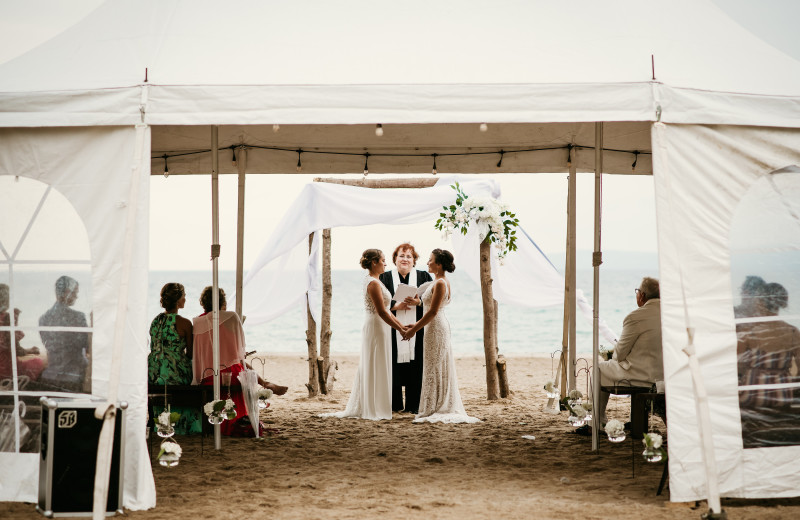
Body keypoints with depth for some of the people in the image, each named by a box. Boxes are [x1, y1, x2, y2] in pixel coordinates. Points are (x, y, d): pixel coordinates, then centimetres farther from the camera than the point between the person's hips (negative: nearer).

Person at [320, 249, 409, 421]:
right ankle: (372, 409, 3)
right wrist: (400, 329, -15)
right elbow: (382, 312, -20)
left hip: (375, 327, 10)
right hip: (377, 327, -10)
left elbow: (385, 310, 17)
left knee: (369, 368, 13)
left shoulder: (373, 281, 14)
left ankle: (360, 408, 18)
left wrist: (401, 325, 13)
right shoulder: (373, 283, -17)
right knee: (375, 368, -3)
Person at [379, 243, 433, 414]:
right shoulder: (384, 278, 9)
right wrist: (396, 305, -14)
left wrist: (419, 302, -14)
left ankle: (414, 405, 4)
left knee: (415, 369, -2)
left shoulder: (424, 277, 10)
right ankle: (395, 405, 7)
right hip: (393, 331, 0)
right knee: (394, 369, -1)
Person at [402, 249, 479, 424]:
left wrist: (414, 329, -16)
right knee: (437, 369, 11)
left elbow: (433, 312, -21)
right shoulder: (439, 282, 13)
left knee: (435, 369, -5)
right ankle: (441, 409, 15)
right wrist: (417, 325, 16)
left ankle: (436, 410, 0)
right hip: (436, 327, 10)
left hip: (436, 328, -10)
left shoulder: (440, 283, -17)